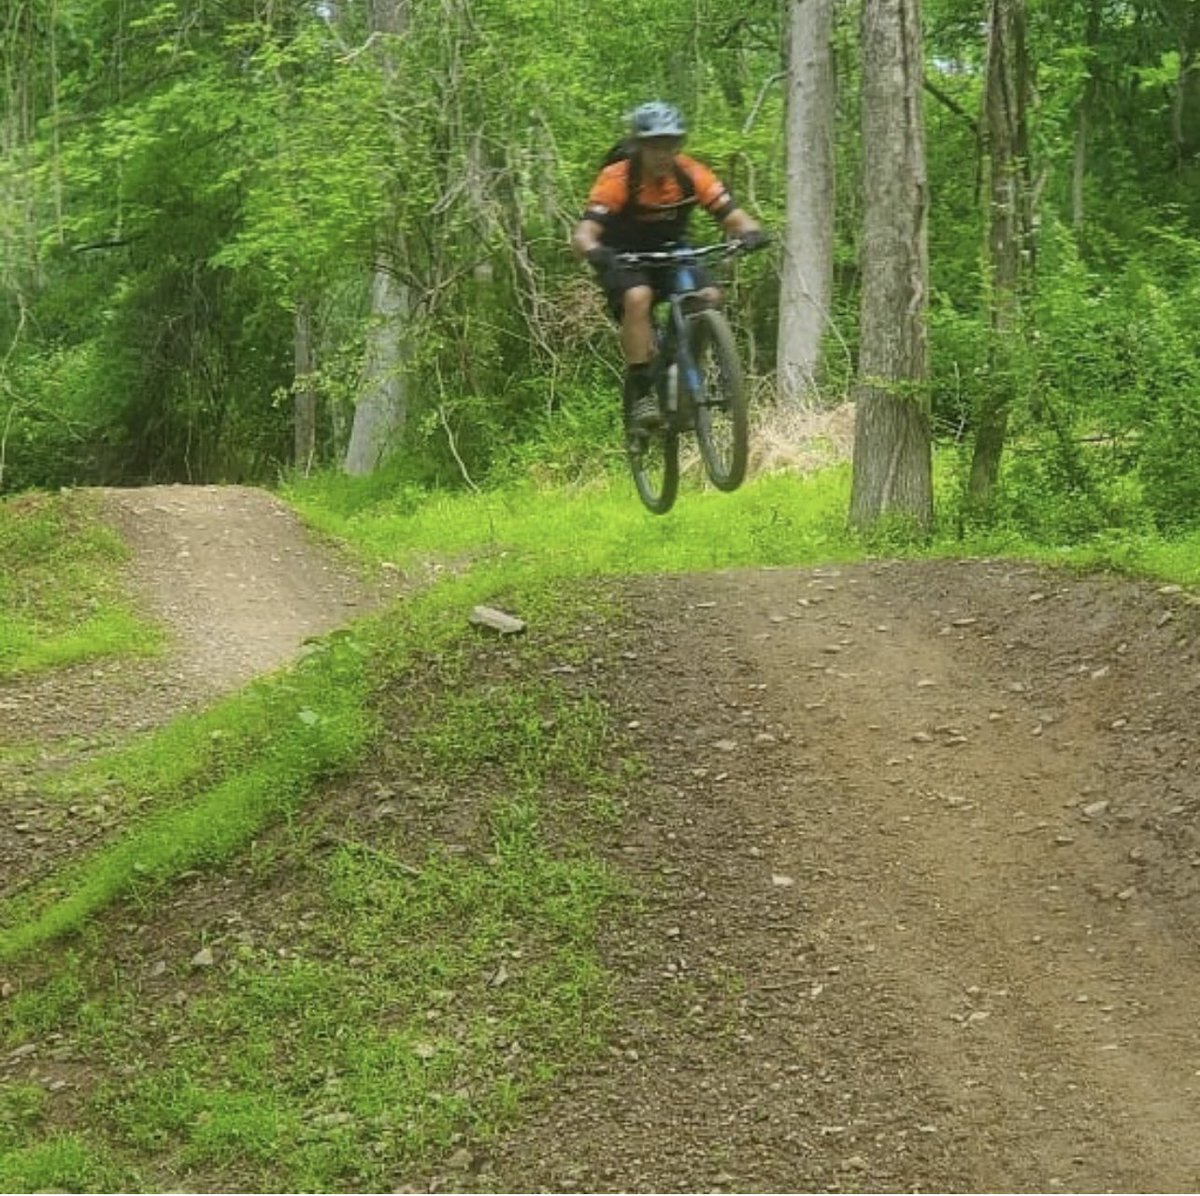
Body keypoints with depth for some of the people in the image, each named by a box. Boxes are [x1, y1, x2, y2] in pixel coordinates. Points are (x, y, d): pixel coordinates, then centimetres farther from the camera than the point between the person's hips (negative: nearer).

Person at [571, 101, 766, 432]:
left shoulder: (691, 175, -17)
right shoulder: (617, 179, -26)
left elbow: (734, 217, -19)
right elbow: (583, 234, -34)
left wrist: (751, 234, -42)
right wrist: (595, 252, -57)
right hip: (624, 259, -3)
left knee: (708, 297, -22)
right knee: (638, 297, -34)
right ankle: (640, 392, -25)